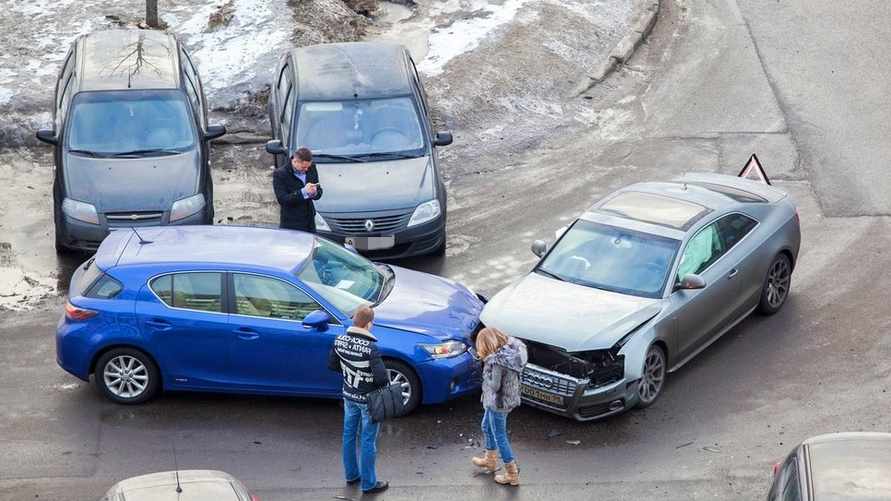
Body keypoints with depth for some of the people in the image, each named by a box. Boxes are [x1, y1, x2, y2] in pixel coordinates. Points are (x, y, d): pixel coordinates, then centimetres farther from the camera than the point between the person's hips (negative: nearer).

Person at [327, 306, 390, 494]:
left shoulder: (340, 341, -9)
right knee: (368, 441, 7)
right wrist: (386, 382, -9)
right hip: (368, 400, -6)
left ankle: (351, 474, 36)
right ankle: (368, 483, 19)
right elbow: (381, 376, -31)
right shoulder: (370, 348, -29)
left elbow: (332, 365, 3)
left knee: (349, 435, 21)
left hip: (349, 396, 6)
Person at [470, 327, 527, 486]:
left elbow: (494, 386, -27)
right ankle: (490, 460, 49)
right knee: (487, 427, 29)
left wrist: (486, 375, -10)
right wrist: (486, 358, -5)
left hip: (498, 403, -10)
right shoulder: (511, 350, -6)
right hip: (510, 399, 10)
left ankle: (512, 474, 16)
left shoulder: (498, 361, -32)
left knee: (500, 437, 6)